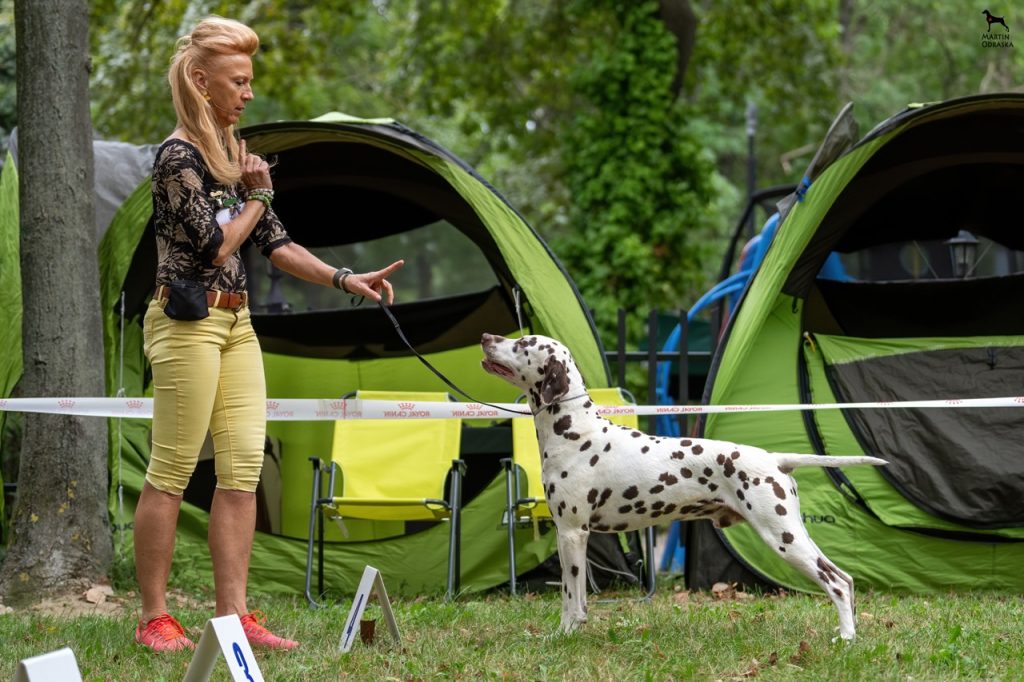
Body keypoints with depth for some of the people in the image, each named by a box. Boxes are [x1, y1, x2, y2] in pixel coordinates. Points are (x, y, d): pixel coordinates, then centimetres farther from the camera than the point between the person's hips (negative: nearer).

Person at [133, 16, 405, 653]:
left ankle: (234, 614, 4)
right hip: (188, 321, -9)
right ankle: (155, 619, 0)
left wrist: (345, 279, 7)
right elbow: (215, 247, -16)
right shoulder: (177, 157, -11)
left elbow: (275, 243, 16)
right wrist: (256, 196, -1)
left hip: (236, 323, 9)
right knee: (171, 473, -5)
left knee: (243, 469, 3)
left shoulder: (236, 156, 15)